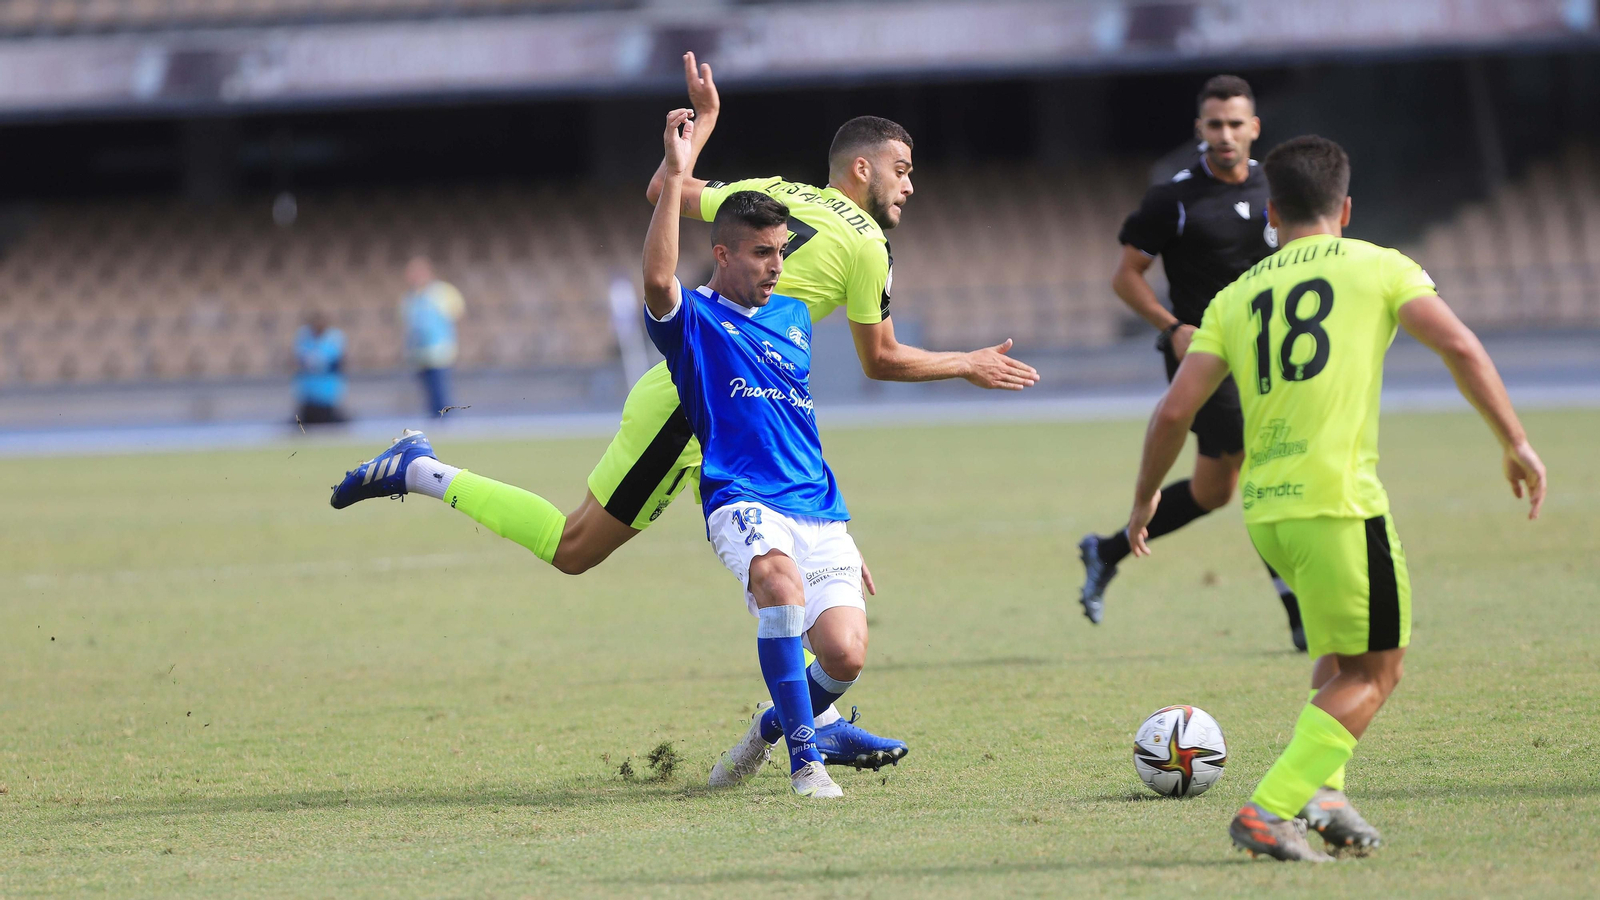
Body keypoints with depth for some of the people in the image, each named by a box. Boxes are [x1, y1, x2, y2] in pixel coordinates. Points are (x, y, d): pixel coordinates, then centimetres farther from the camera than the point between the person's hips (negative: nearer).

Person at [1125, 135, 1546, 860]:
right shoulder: (1377, 267, 4)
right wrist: (1515, 443, -3)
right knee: (1373, 673, 4)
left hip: (1264, 511, 5)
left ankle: (1321, 793, 8)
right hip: (1338, 500, -5)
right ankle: (1268, 811, -8)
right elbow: (1460, 347, -8)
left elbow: (1174, 410, 8)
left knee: (1339, 655, 25)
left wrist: (1145, 499, 22)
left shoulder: (1236, 297, 14)